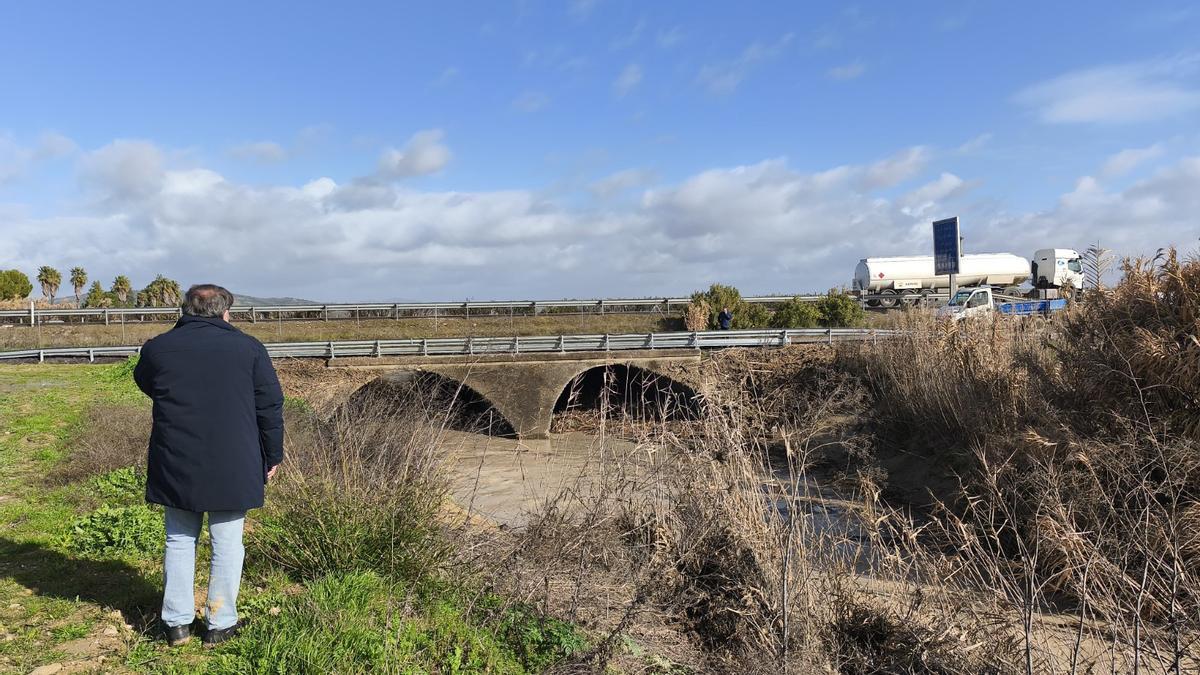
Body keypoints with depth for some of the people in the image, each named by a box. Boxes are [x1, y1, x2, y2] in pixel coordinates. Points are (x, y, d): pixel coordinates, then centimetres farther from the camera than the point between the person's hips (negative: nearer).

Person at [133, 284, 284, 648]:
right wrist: (272, 456, 7)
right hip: (233, 467, -2)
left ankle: (177, 623, 21)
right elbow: (270, 408, -2)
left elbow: (145, 384, 21)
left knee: (179, 539, 16)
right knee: (227, 542, 9)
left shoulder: (157, 348, 0)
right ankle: (220, 624, 16)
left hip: (176, 467, 2)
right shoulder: (248, 348, -4)